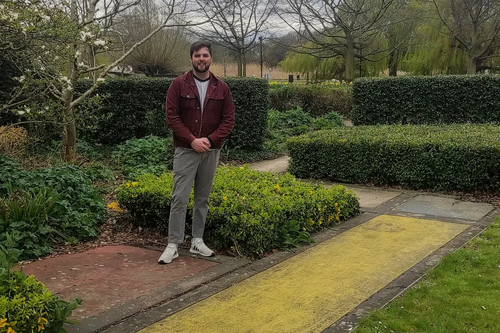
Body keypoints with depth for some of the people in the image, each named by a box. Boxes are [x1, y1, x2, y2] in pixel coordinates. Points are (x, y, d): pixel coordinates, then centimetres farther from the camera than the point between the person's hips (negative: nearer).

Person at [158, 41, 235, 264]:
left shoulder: (221, 88, 5)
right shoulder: (179, 84, -2)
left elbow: (228, 120, 3)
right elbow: (172, 116, -7)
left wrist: (210, 139, -12)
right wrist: (192, 140, -15)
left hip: (211, 151, 3)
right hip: (185, 150, -3)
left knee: (203, 198, 10)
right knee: (180, 198, -4)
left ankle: (197, 241, 20)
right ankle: (173, 245, 2)